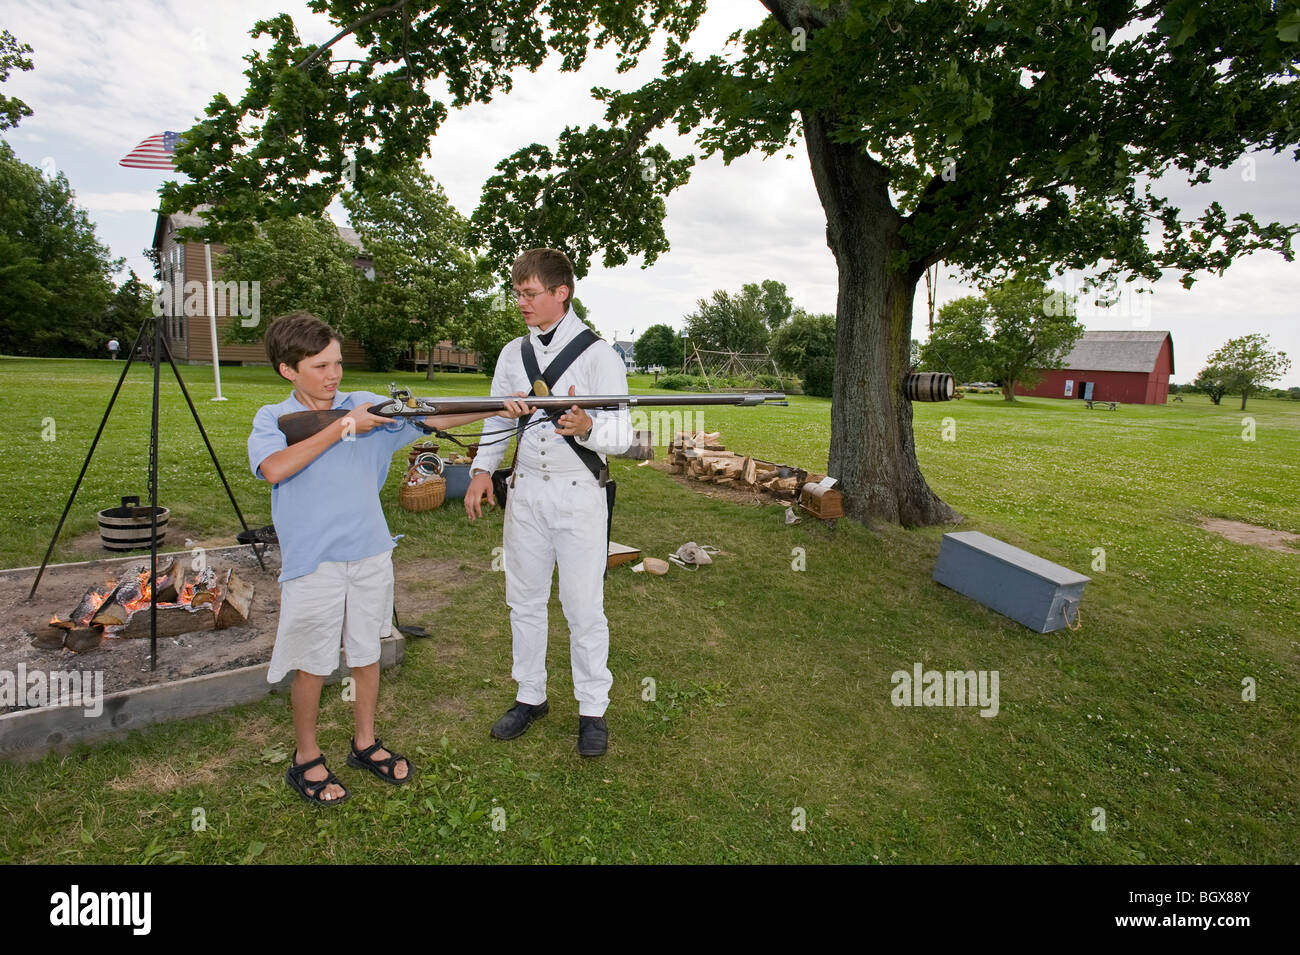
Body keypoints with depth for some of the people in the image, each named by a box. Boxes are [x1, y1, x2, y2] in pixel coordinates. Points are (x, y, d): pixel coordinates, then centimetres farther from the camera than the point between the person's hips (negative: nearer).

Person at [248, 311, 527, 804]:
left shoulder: (366, 405, 3)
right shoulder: (272, 419, -2)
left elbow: (429, 417, -6)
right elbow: (274, 468, -21)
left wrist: (496, 409, -20)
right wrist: (342, 427, -20)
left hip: (370, 553, 3)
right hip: (312, 561, -3)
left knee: (366, 652, 16)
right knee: (313, 663, 9)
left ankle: (365, 743, 35)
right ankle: (306, 759, 30)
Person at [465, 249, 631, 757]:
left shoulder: (598, 354, -7)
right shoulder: (512, 353, 10)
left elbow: (622, 435, -12)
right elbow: (497, 420, 16)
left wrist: (587, 426, -34)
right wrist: (482, 470, 1)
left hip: (579, 494, -5)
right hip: (525, 491, 5)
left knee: (584, 607, 3)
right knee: (524, 600, 14)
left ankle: (592, 709, 20)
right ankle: (530, 696, 33)